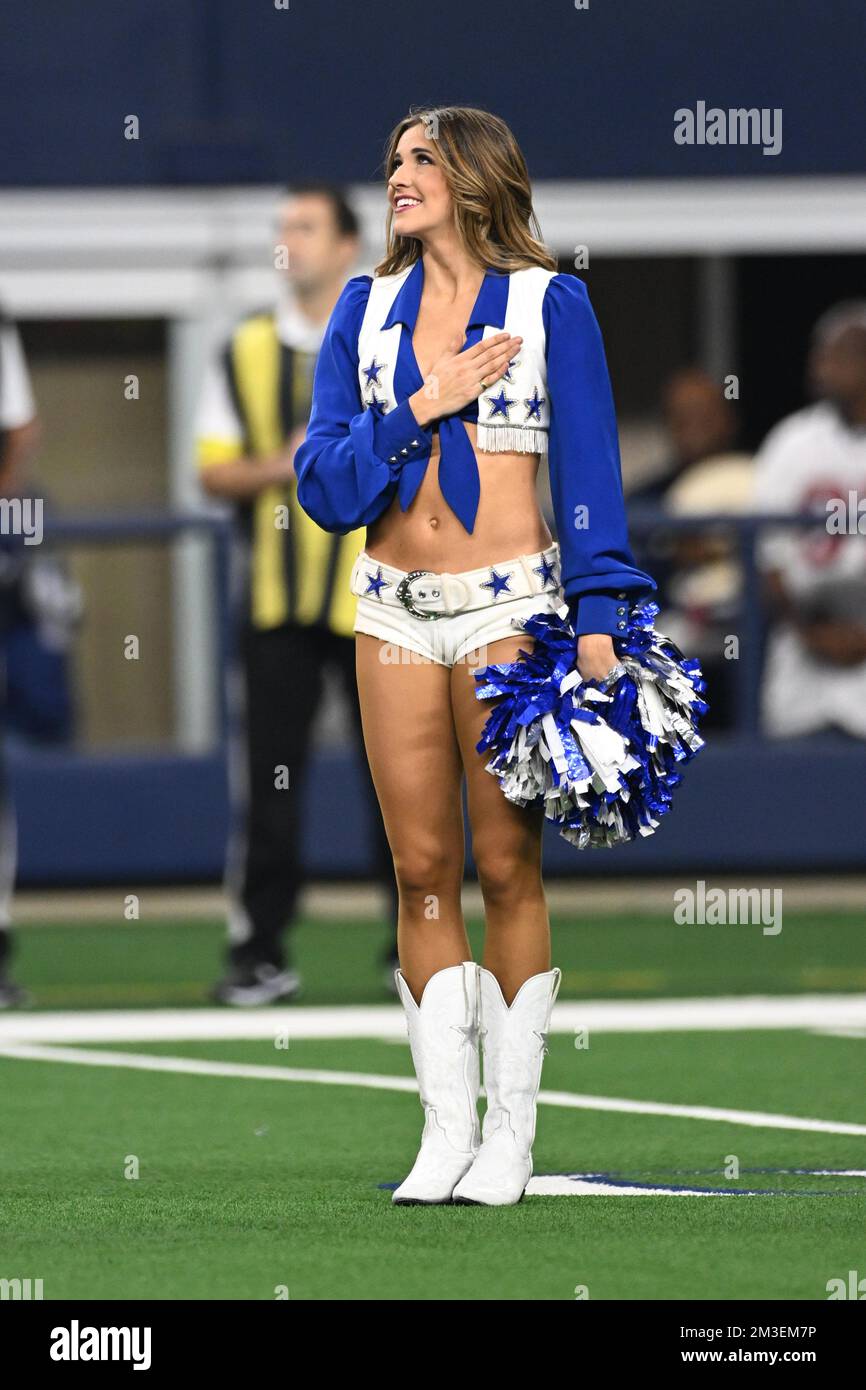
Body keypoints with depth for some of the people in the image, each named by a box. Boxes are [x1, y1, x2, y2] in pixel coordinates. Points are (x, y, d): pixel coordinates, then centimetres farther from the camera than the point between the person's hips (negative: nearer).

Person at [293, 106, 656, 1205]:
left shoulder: (548, 305, 1)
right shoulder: (366, 309, 9)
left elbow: (589, 471, -1)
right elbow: (324, 479, 2)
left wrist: (597, 617, -10)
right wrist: (423, 405, -10)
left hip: (509, 608, -3)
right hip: (396, 610, 3)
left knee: (506, 866, -2)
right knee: (423, 871, 2)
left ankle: (511, 1136, 3)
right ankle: (445, 1130, 6)